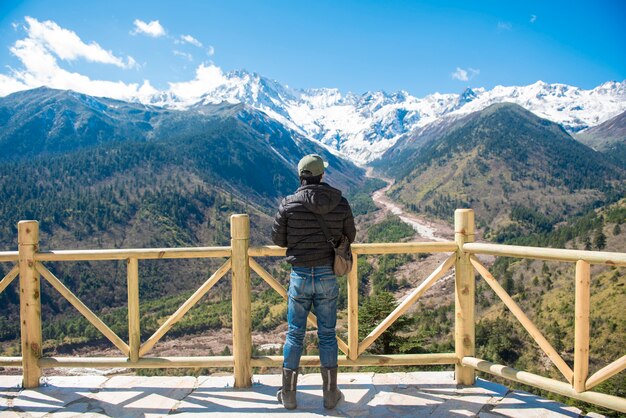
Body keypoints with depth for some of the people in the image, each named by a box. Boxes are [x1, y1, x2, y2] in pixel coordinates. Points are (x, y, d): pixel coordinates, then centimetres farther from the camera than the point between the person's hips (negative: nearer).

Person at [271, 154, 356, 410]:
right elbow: (349, 237, 6)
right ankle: (330, 394, 23)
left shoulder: (289, 204, -10)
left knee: (294, 335, 12)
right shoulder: (341, 203, -5)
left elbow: (277, 239, -2)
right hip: (328, 276, 1)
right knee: (327, 335, 13)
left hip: (300, 276, -1)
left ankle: (288, 394, 24)